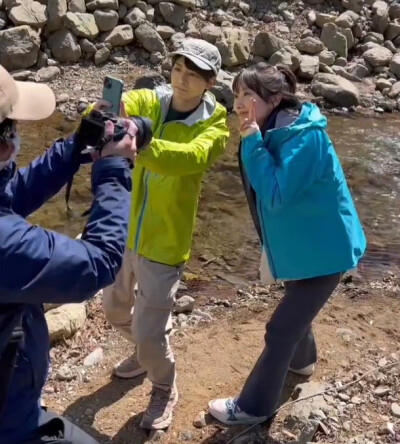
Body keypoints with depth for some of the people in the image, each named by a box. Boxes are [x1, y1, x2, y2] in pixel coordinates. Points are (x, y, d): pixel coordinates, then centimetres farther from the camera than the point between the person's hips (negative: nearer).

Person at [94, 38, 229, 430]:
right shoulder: (148, 101, -3)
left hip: (165, 244, -5)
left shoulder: (214, 125, -15)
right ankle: (148, 351, 54)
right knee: (115, 308, 23)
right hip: (124, 232, 5)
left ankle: (165, 391, 31)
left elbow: (189, 157, -36)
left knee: (149, 329, 0)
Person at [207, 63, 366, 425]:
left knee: (280, 328, -1)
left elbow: (276, 196, -32)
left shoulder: (306, 137, -28)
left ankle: (253, 407, 16)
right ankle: (301, 360, 59)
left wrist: (253, 143, -29)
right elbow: (264, 192, 9)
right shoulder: (276, 133, -1)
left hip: (324, 249, -9)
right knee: (296, 308, 30)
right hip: (303, 242, 9)